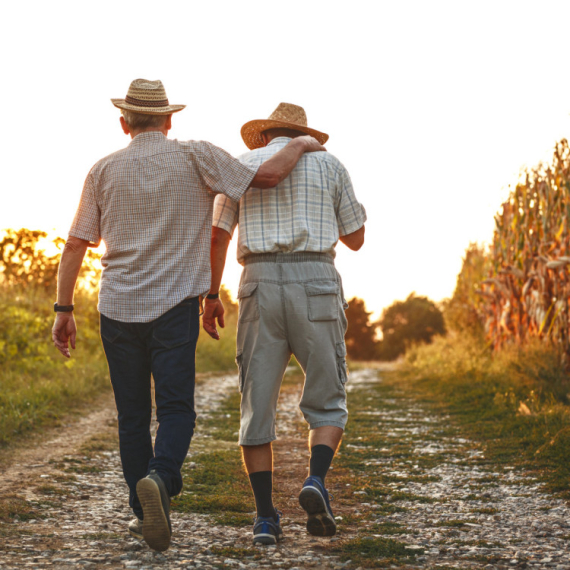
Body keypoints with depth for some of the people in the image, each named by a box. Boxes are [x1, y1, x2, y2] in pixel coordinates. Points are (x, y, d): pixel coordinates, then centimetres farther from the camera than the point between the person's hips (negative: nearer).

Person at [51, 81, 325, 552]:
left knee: (132, 415, 11)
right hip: (175, 305, -2)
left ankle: (144, 511, 13)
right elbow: (265, 177, -6)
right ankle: (160, 478, -30)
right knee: (176, 409, -2)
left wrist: (64, 309, 8)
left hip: (118, 307, 2)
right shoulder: (195, 157, 0)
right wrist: (300, 145, 12)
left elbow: (76, 244, 4)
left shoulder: (105, 170, 7)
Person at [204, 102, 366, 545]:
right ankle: (316, 482, -18)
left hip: (261, 285, 1)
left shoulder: (242, 166, 14)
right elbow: (356, 239, 16)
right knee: (327, 403, 8)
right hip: (316, 284, -1)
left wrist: (211, 298, 16)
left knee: (258, 405, 5)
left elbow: (217, 237, 9)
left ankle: (266, 517, 0)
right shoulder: (329, 165, 12)